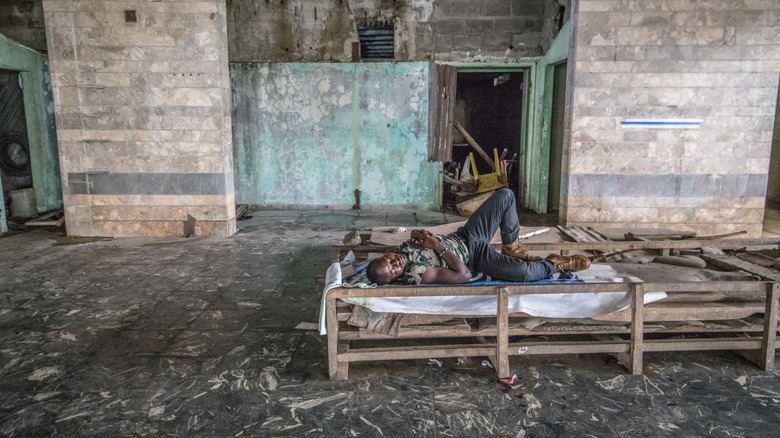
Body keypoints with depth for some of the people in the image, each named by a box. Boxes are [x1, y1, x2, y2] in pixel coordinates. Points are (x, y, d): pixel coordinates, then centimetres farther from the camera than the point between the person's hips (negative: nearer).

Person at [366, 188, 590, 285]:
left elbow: (423, 238, 12)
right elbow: (463, 275, -28)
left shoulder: (403, 250, -9)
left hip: (464, 236, 7)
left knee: (505, 195, -3)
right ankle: (555, 264, 7)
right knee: (525, 273, -29)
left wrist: (418, 234, -13)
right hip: (475, 258, -7)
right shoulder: (415, 274, -29)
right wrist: (439, 247, -30)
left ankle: (512, 249, 14)